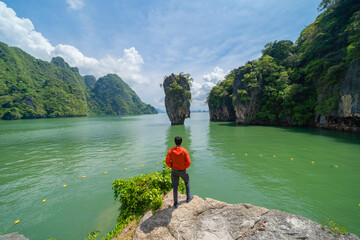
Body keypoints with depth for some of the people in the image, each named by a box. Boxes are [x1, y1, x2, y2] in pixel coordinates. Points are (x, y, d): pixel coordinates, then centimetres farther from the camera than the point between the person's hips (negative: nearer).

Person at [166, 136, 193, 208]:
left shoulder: (171, 150, -15)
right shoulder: (184, 151, -19)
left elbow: (167, 161, -13)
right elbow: (188, 162, -17)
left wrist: (172, 166, 5)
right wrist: (185, 167, 3)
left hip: (174, 171, 1)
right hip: (182, 171, -1)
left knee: (175, 186, 17)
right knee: (187, 181, 27)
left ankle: (175, 203, 27)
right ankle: (188, 197, 39)